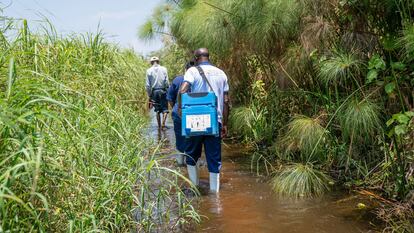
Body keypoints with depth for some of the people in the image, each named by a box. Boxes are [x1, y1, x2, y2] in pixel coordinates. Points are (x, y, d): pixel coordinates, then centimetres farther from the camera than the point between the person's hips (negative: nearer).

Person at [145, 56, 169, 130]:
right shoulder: (163, 69, -1)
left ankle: (159, 126, 15)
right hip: (163, 91, -1)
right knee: (165, 109, 4)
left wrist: (149, 95, 7)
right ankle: (163, 124, -11)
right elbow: (167, 82, -4)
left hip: (154, 91, 1)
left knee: (157, 110, 11)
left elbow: (147, 85, 0)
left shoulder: (149, 71, 0)